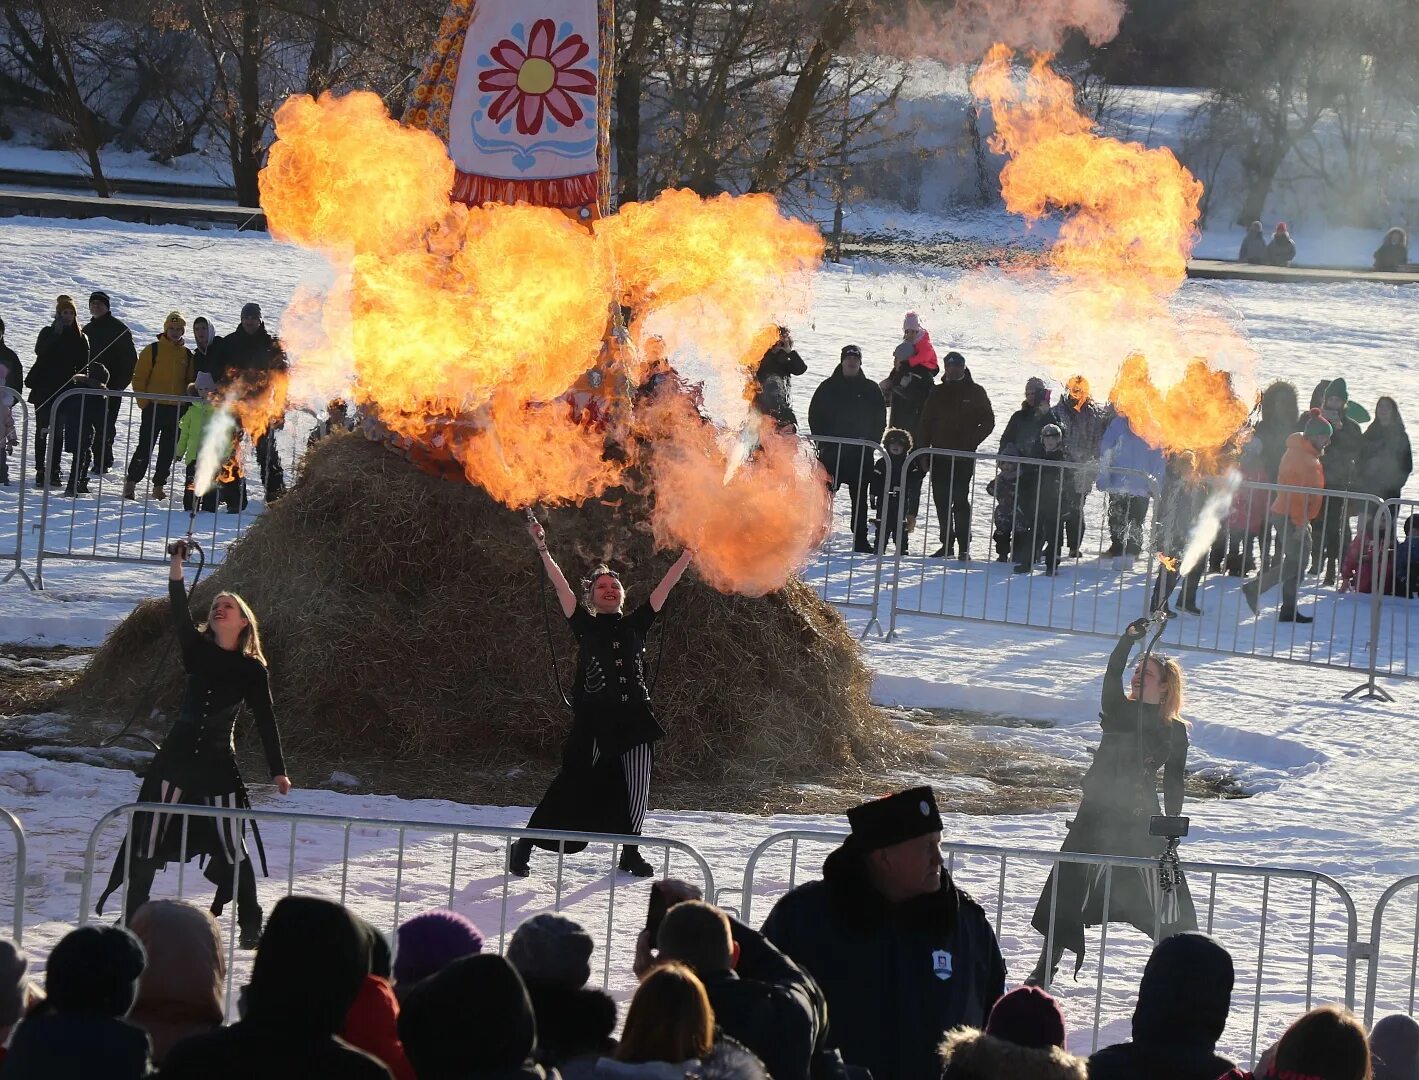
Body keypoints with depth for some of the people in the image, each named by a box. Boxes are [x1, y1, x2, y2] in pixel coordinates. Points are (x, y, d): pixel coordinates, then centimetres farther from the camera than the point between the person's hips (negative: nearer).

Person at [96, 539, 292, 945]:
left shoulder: (253, 670, 0)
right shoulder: (197, 650, 5)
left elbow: (265, 721, 2)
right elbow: (179, 614, -10)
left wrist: (278, 771, -2)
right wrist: (176, 564, -21)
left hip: (218, 764, -2)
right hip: (176, 758, 2)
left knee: (232, 847, -1)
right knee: (147, 841, 2)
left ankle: (250, 926, 10)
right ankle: (132, 918, 10)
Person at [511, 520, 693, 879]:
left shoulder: (635, 625, 12)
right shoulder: (586, 627, 6)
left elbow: (665, 586, 11)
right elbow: (561, 586, -1)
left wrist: (690, 552, 8)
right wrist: (542, 549, -8)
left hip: (634, 718, 3)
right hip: (594, 721, -3)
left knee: (636, 789, 2)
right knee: (573, 786, -5)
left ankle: (630, 853, 19)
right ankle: (524, 846, 4)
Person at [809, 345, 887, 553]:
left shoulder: (870, 389, 7)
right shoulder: (828, 387, 4)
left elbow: (880, 419, 9)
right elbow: (815, 415, 5)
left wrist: (870, 442, -3)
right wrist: (823, 441, -5)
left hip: (861, 453, 1)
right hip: (831, 451, -1)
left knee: (859, 497, 4)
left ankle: (860, 539, 8)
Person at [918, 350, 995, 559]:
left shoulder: (975, 392, 3)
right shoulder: (938, 393, 12)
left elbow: (988, 422, 3)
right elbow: (926, 422, 12)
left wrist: (971, 442, -8)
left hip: (963, 457, -4)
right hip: (940, 455, 4)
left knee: (960, 500, -11)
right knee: (942, 501, 5)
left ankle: (964, 546, -9)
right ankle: (947, 543, 13)